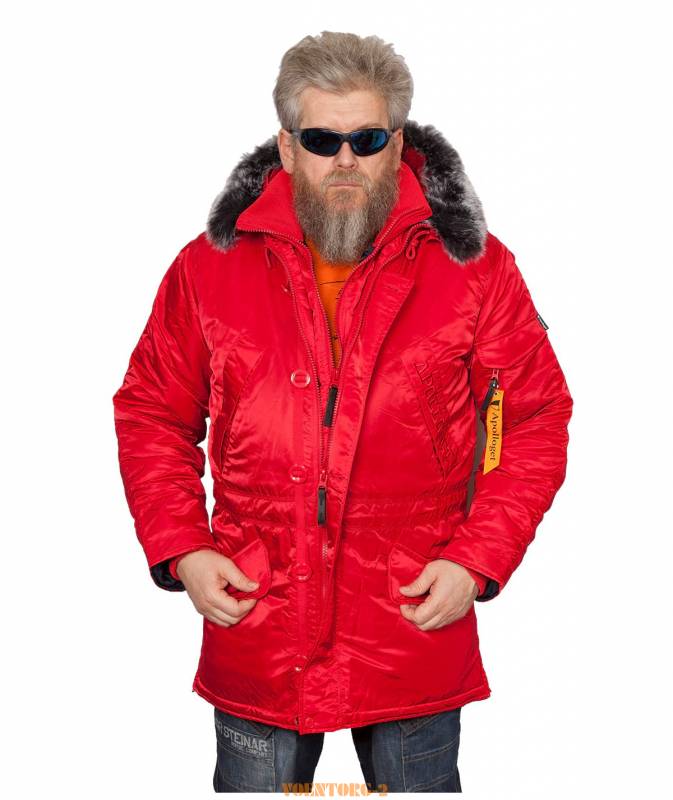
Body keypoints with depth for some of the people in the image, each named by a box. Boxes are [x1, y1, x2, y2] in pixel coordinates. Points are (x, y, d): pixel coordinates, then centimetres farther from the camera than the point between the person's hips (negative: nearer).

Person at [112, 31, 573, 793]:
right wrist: (180, 550, -4)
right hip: (253, 634, 1)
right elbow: (151, 415, 8)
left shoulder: (475, 267, -3)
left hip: (417, 628, 0)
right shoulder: (210, 267, 0)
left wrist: (478, 560, -8)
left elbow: (537, 421, 1)